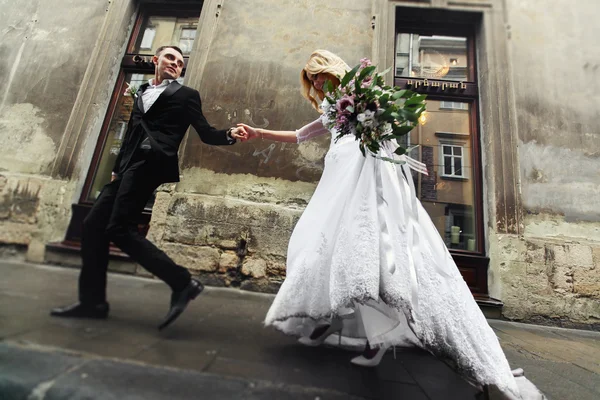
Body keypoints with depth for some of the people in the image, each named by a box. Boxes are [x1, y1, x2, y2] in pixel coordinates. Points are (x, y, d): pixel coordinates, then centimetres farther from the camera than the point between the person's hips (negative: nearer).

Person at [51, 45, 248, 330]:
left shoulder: (185, 95, 9)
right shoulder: (142, 92, 27)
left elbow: (206, 134, 2)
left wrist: (230, 135, -18)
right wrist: (117, 169, 25)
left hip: (149, 164, -7)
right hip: (130, 166, 8)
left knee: (119, 229, -18)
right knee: (93, 224, 4)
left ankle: (183, 283, -15)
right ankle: (92, 300, 14)